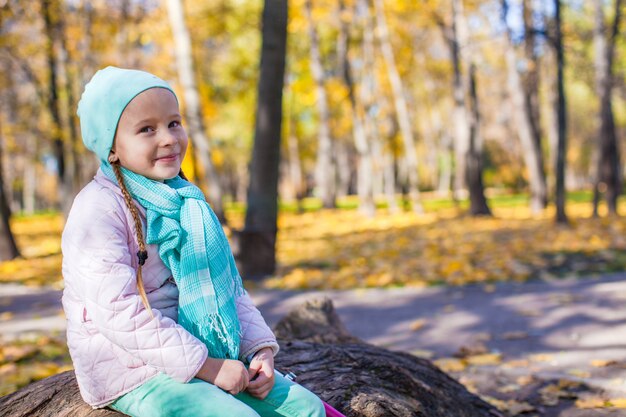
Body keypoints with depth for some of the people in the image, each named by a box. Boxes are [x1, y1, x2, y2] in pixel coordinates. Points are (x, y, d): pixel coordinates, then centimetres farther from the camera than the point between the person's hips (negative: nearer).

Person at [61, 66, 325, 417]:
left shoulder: (187, 203, 9)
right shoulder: (98, 209, -14)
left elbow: (226, 286, 13)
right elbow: (120, 313, -22)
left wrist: (260, 348, -1)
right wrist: (206, 366, -22)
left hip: (207, 356, 7)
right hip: (131, 369, -7)